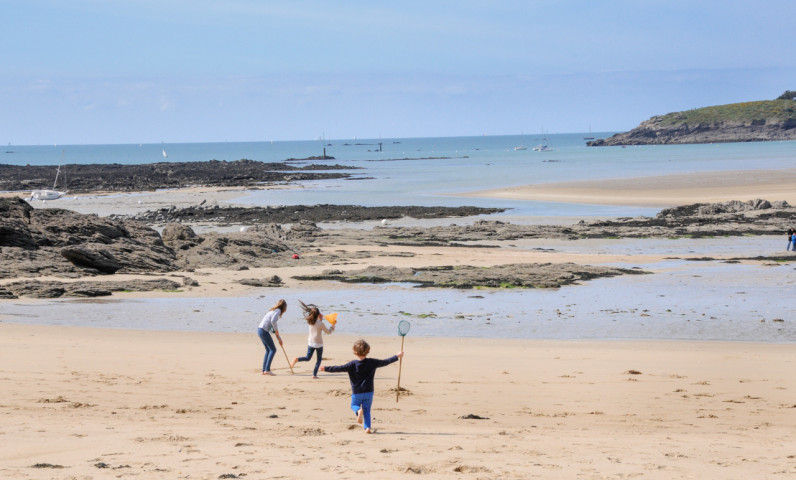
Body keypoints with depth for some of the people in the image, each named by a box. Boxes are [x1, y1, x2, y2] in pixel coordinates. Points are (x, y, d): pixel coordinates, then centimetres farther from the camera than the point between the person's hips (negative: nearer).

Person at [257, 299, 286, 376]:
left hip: (260, 330, 9)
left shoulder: (273, 310, 22)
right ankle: (267, 369, -11)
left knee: (268, 350, 15)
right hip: (264, 331, -9)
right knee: (273, 350, -5)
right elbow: (273, 321, -23)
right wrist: (277, 331, -10)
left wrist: (278, 337, 25)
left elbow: (272, 325, 26)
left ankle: (264, 370, 13)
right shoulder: (278, 311, -6)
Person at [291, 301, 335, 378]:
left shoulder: (310, 322, -2)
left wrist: (320, 319, 13)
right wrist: (332, 328, 15)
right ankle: (314, 374, 5)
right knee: (319, 359, 12)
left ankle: (297, 359, -14)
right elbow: (328, 332, -3)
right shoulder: (321, 324, -16)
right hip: (318, 344, -4)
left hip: (310, 343, 4)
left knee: (307, 358, 15)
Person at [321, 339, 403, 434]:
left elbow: (340, 368, -16)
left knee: (354, 405, 19)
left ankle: (359, 411, -16)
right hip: (369, 392, 2)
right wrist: (397, 356, 17)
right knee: (367, 410, 13)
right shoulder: (372, 363, -4)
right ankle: (367, 427, -2)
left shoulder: (352, 364, -11)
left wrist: (326, 369, -10)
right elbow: (385, 362, 4)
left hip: (356, 393, -2)